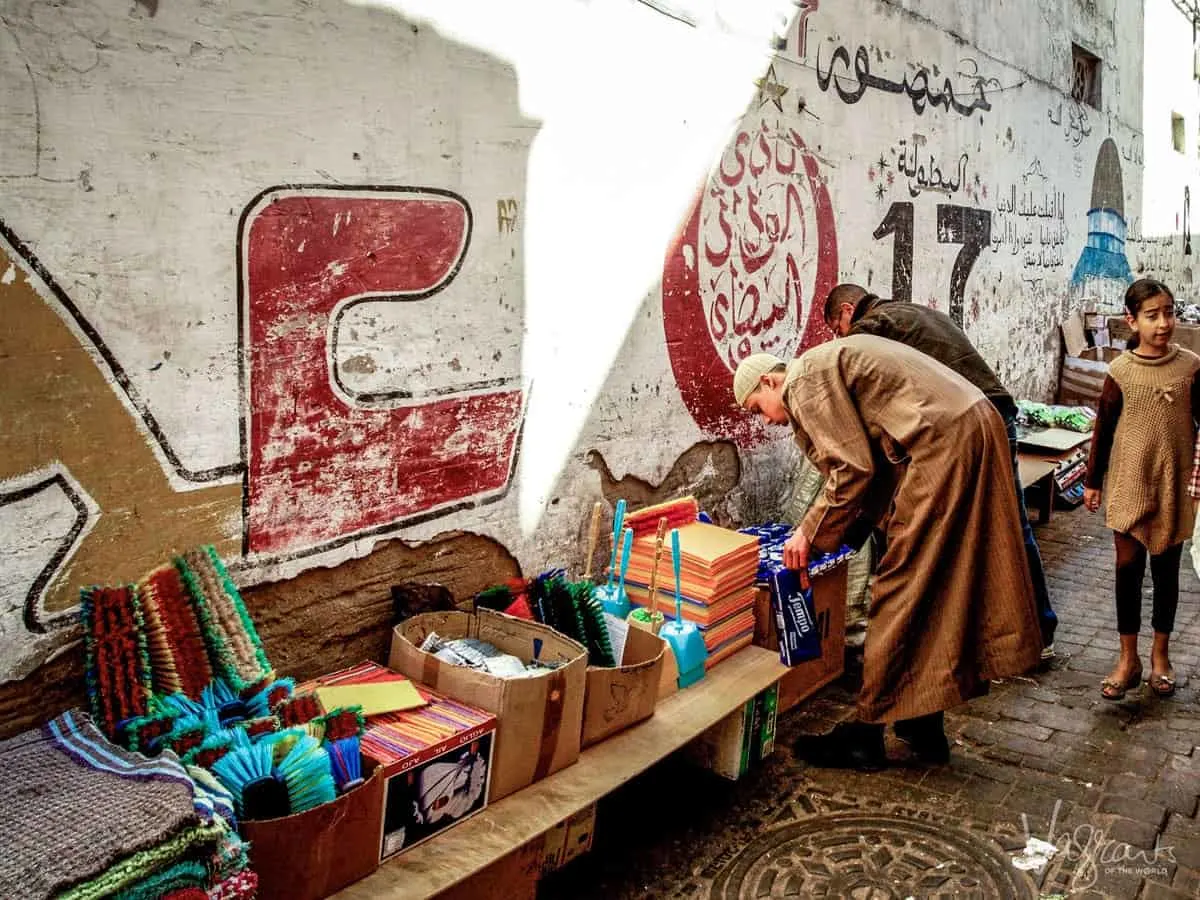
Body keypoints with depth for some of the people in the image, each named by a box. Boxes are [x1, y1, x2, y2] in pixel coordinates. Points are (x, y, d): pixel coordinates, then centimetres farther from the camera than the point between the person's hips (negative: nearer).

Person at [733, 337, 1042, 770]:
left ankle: (868, 734, 6)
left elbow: (855, 468, -13)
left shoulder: (805, 378, -6)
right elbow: (867, 458, 23)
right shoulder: (830, 364, 24)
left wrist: (810, 532, -3)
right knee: (937, 586, 15)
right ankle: (925, 727, 24)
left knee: (901, 591, -3)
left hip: (942, 446, -10)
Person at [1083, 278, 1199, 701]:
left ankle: (1160, 654, 26)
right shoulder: (1120, 372, -6)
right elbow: (1104, 429, 1)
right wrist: (1092, 481, 4)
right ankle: (1128, 658, 15)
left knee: (1166, 568, 11)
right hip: (1129, 481, -1)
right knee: (1128, 566, 4)